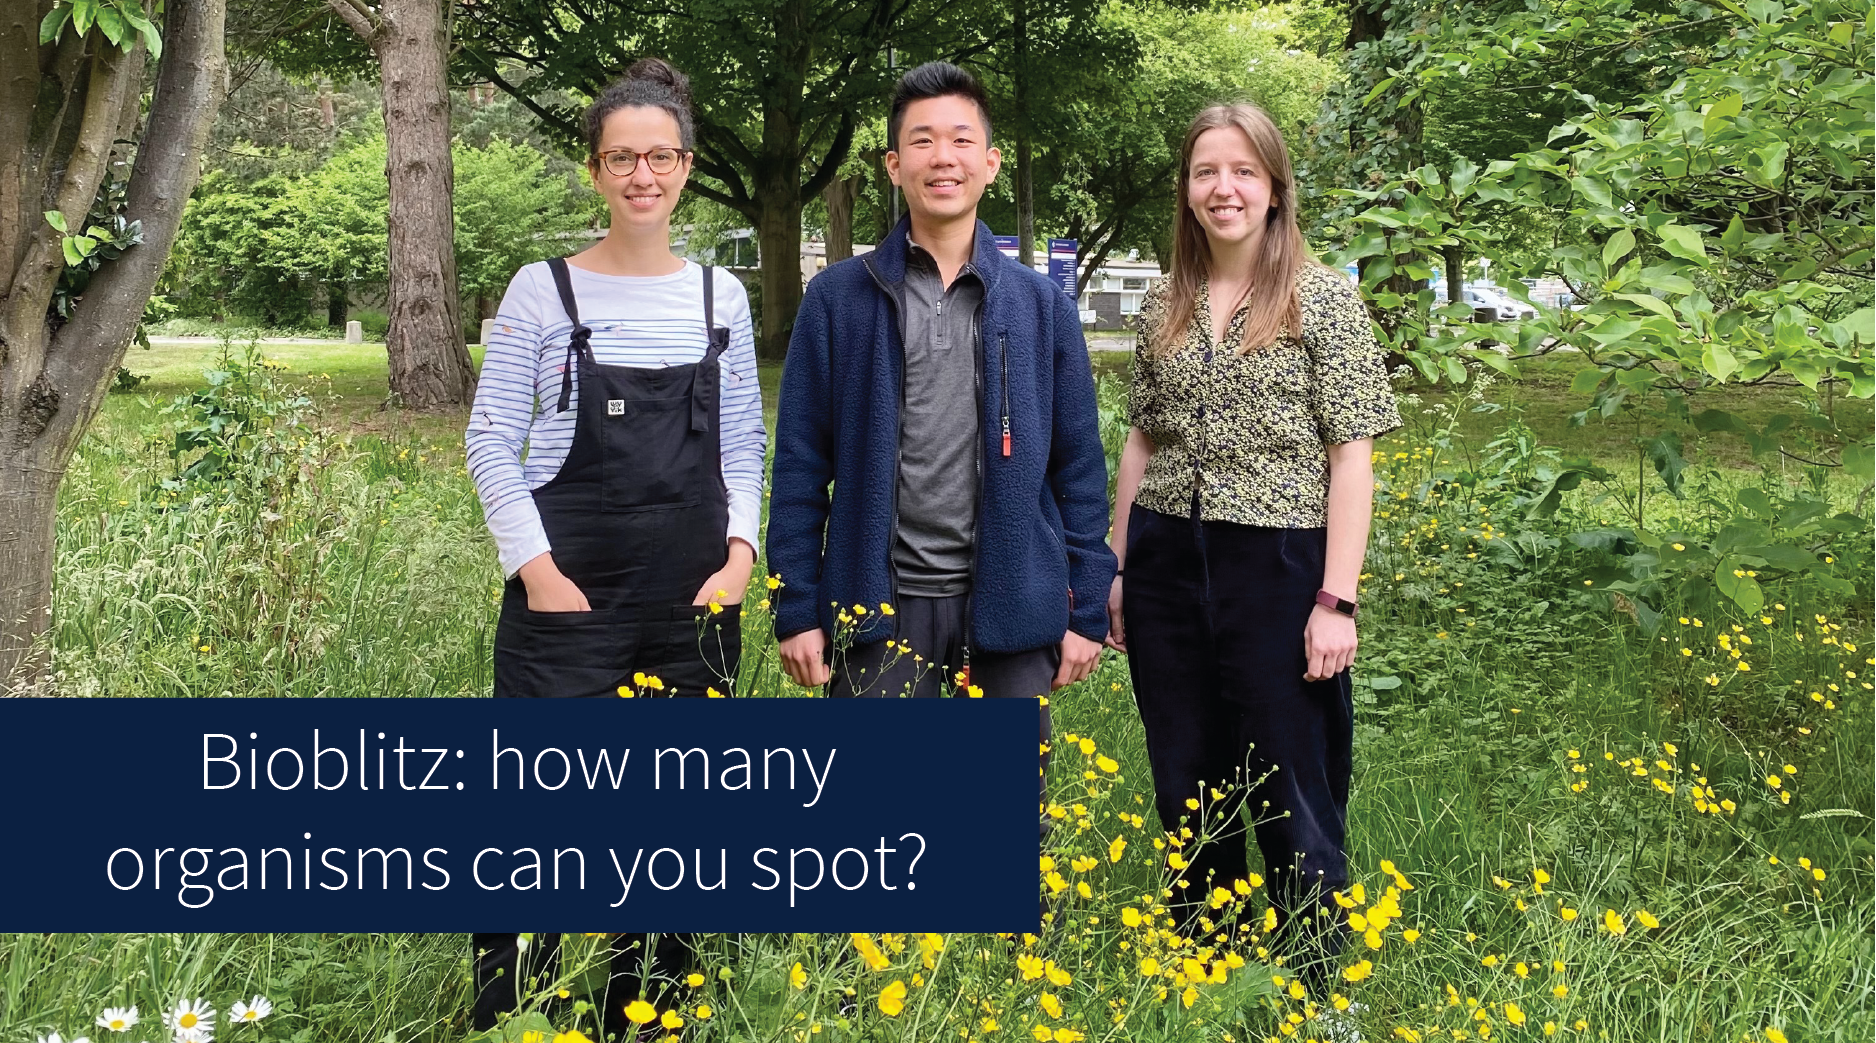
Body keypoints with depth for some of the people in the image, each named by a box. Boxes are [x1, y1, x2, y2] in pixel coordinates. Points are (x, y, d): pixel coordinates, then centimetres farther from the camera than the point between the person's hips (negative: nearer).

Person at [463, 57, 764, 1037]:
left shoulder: (720, 296, 7)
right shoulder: (543, 290, -2)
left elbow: (743, 444, 11)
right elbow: (491, 441, -1)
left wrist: (739, 552, -3)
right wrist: (535, 568, -10)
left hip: (693, 594, 3)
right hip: (569, 590, -3)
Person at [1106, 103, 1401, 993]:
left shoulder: (1323, 299, -4)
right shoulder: (1165, 304, 9)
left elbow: (1351, 456, -7)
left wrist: (1337, 601, -13)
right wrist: (1116, 568, 12)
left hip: (1276, 566, -4)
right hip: (1167, 564, 5)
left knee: (1290, 794, 2)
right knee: (1186, 787, 13)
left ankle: (1317, 989, 18)